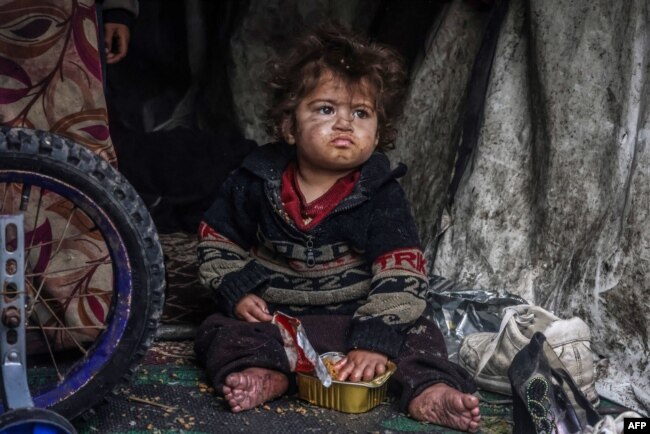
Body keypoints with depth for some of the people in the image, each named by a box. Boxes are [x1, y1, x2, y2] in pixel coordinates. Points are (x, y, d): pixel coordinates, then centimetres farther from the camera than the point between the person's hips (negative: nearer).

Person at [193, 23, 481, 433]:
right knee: (221, 331, -21)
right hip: (270, 314, 1)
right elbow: (217, 238, 7)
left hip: (354, 316, -1)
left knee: (418, 333, -18)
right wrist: (238, 290, -9)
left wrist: (376, 340, -29)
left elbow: (401, 272, -18)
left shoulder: (382, 195, -11)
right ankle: (267, 376, -43)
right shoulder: (257, 180, -5)